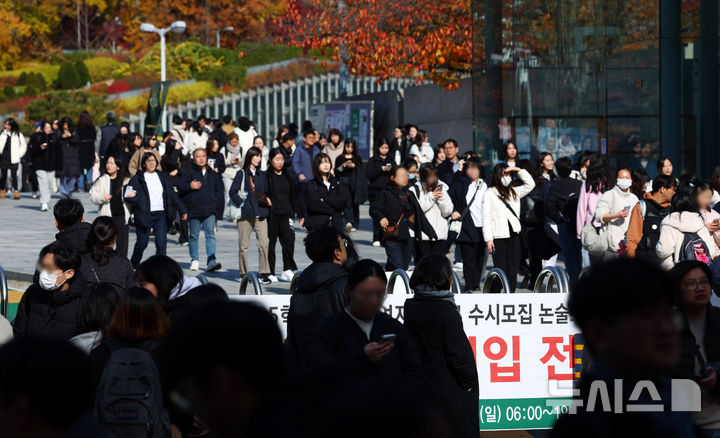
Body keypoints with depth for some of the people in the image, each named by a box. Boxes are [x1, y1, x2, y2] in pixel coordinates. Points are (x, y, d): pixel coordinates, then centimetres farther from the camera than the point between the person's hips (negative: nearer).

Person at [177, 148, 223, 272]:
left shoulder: (213, 174, 14)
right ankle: (194, 260, 16)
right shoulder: (189, 173, 5)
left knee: (210, 235, -9)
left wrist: (215, 201, 6)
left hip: (210, 210, 1)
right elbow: (180, 187, 0)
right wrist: (190, 186, -18)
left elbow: (219, 190, 22)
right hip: (194, 209, -1)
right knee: (194, 235, 6)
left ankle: (211, 261, -15)